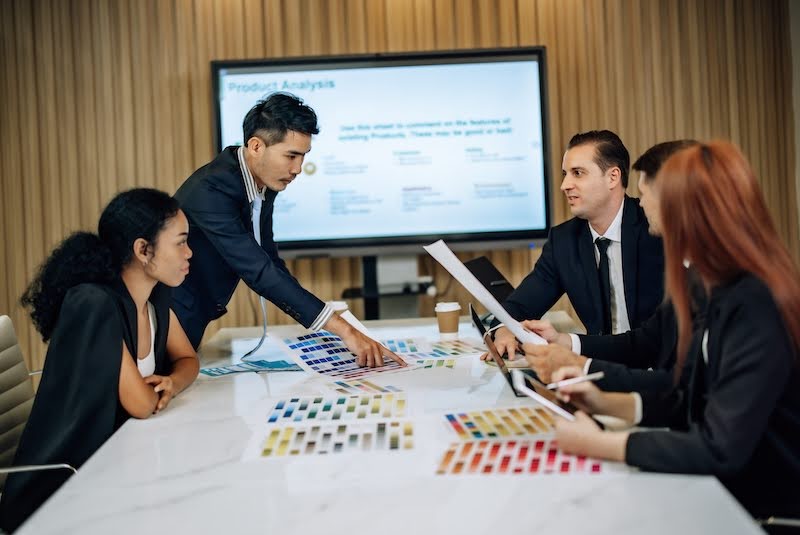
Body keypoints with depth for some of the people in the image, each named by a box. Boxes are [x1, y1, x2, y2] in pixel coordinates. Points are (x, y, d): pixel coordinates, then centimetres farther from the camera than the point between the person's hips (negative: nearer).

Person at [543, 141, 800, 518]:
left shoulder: (756, 307, -24)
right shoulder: (731, 295, 4)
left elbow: (719, 451, -27)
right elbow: (694, 404, 11)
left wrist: (598, 443, -19)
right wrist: (605, 402, 0)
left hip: (765, 510, -7)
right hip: (727, 494, 7)